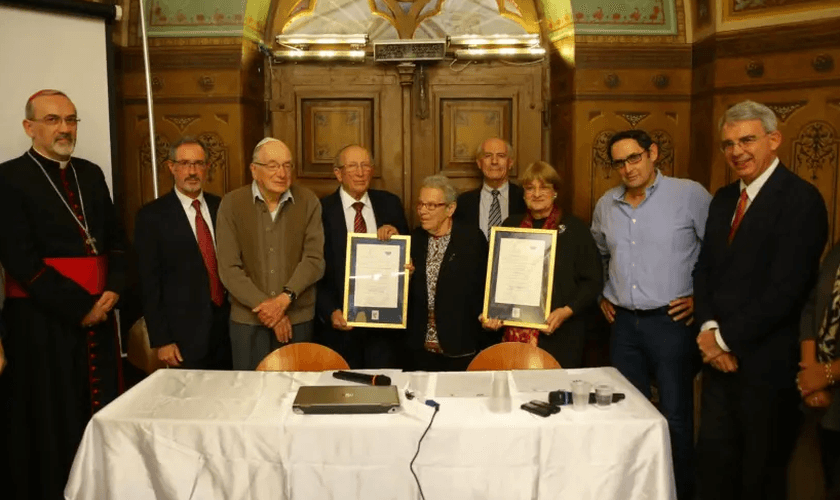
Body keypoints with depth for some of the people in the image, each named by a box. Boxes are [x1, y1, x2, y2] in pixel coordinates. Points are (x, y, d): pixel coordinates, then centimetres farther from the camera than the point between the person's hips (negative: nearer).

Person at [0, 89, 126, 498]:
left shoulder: (91, 174, 13)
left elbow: (115, 238, 14)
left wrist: (114, 289, -3)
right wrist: (78, 306, -13)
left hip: (98, 316, 6)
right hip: (41, 321, -5)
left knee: (101, 418, 11)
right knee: (49, 424, 4)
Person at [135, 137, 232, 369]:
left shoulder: (221, 207, 7)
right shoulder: (152, 215, -5)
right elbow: (149, 283, -6)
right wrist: (161, 340, -9)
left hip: (227, 326, 4)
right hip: (185, 333, -4)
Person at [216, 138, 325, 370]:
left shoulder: (308, 201, -1)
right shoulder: (232, 203, -3)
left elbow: (314, 260, -5)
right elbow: (229, 268, -6)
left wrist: (285, 298, -18)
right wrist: (266, 306, -12)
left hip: (298, 318, 1)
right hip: (247, 319, 0)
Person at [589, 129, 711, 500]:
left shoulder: (690, 195, -9)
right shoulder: (606, 205, 8)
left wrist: (703, 295, -7)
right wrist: (602, 295, 16)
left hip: (672, 320, -5)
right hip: (623, 323, 5)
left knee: (676, 416, 2)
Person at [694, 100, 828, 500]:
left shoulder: (800, 198, -13)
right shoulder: (723, 199, 11)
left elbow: (786, 288, -20)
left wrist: (727, 338, -14)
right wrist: (710, 328, -6)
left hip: (766, 363, -6)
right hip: (719, 359, 7)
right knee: (713, 462, 14)